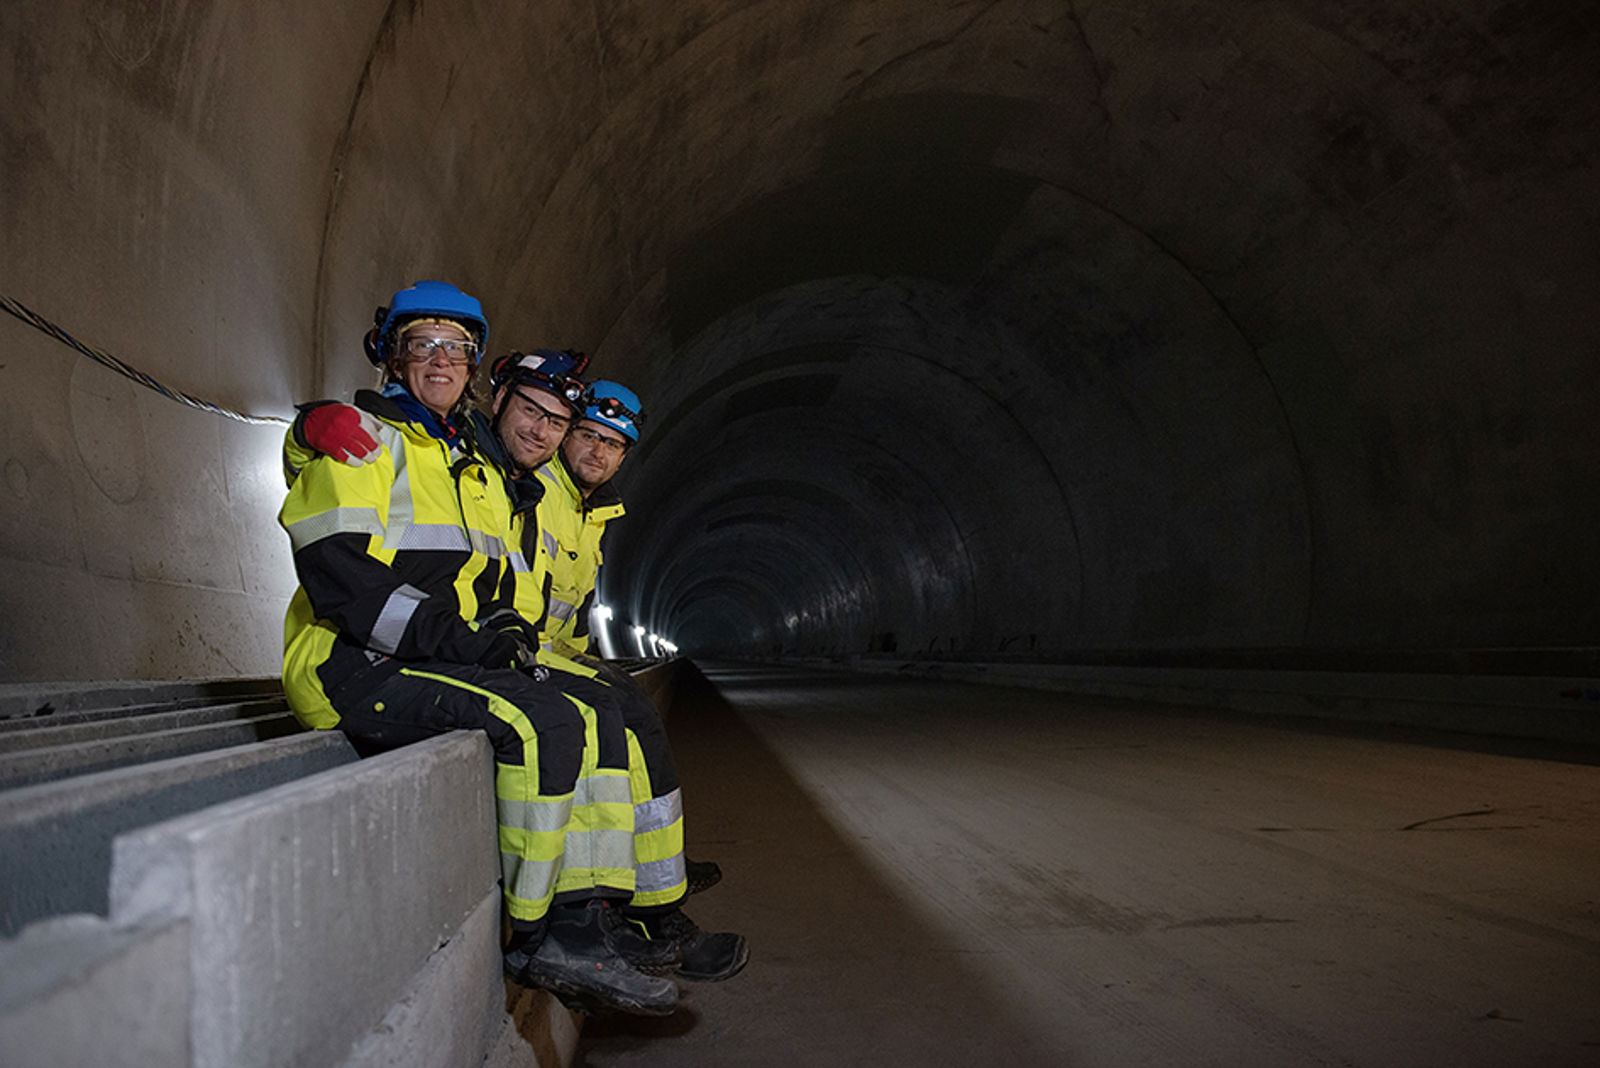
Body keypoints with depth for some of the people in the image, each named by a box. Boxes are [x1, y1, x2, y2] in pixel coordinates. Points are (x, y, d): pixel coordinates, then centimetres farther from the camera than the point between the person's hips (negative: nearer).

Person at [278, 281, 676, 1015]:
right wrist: (453, 638, -21)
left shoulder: (480, 474, 24)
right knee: (542, 724, -28)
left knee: (601, 729, -7)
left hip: (440, 663, 8)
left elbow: (512, 580, 25)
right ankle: (533, 936, -16)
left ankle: (579, 926, -10)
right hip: (354, 669, -8)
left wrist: (512, 627, 2)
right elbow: (337, 568, -15)